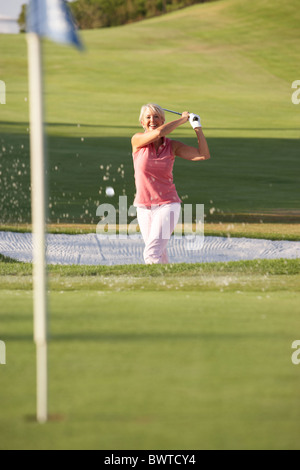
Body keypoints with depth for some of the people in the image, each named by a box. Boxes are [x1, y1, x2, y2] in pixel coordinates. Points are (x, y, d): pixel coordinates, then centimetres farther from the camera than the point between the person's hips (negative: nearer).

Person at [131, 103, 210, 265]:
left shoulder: (172, 146, 1)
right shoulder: (137, 140, -2)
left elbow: (203, 155, -6)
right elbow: (158, 132, -21)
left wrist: (197, 127, -8)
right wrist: (182, 120, -8)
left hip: (167, 205, -2)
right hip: (144, 207, 2)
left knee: (152, 253, -19)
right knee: (160, 257, 7)